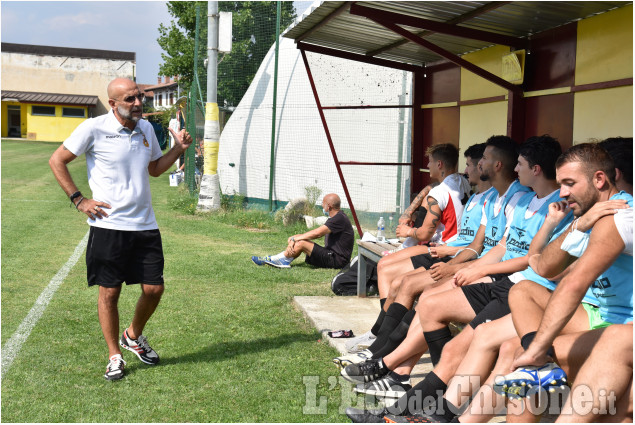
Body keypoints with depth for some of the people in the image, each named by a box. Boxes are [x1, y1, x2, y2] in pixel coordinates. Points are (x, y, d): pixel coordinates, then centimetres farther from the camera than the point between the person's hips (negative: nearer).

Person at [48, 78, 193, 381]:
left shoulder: (146, 128, 10)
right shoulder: (94, 128, -7)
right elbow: (57, 161, 0)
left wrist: (178, 149, 7)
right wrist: (79, 200, -4)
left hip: (145, 225, 5)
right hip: (108, 225, -5)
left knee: (154, 288, 5)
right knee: (109, 291, 3)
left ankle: (134, 337, 32)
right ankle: (114, 356, 20)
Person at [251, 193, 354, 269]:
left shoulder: (339, 219, -17)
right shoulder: (335, 218, 17)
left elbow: (317, 233, -22)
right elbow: (319, 234, 15)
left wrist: (295, 238, -13)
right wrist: (295, 238, 5)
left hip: (337, 260, -10)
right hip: (331, 255, 10)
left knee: (300, 243, -17)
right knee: (298, 241, 6)